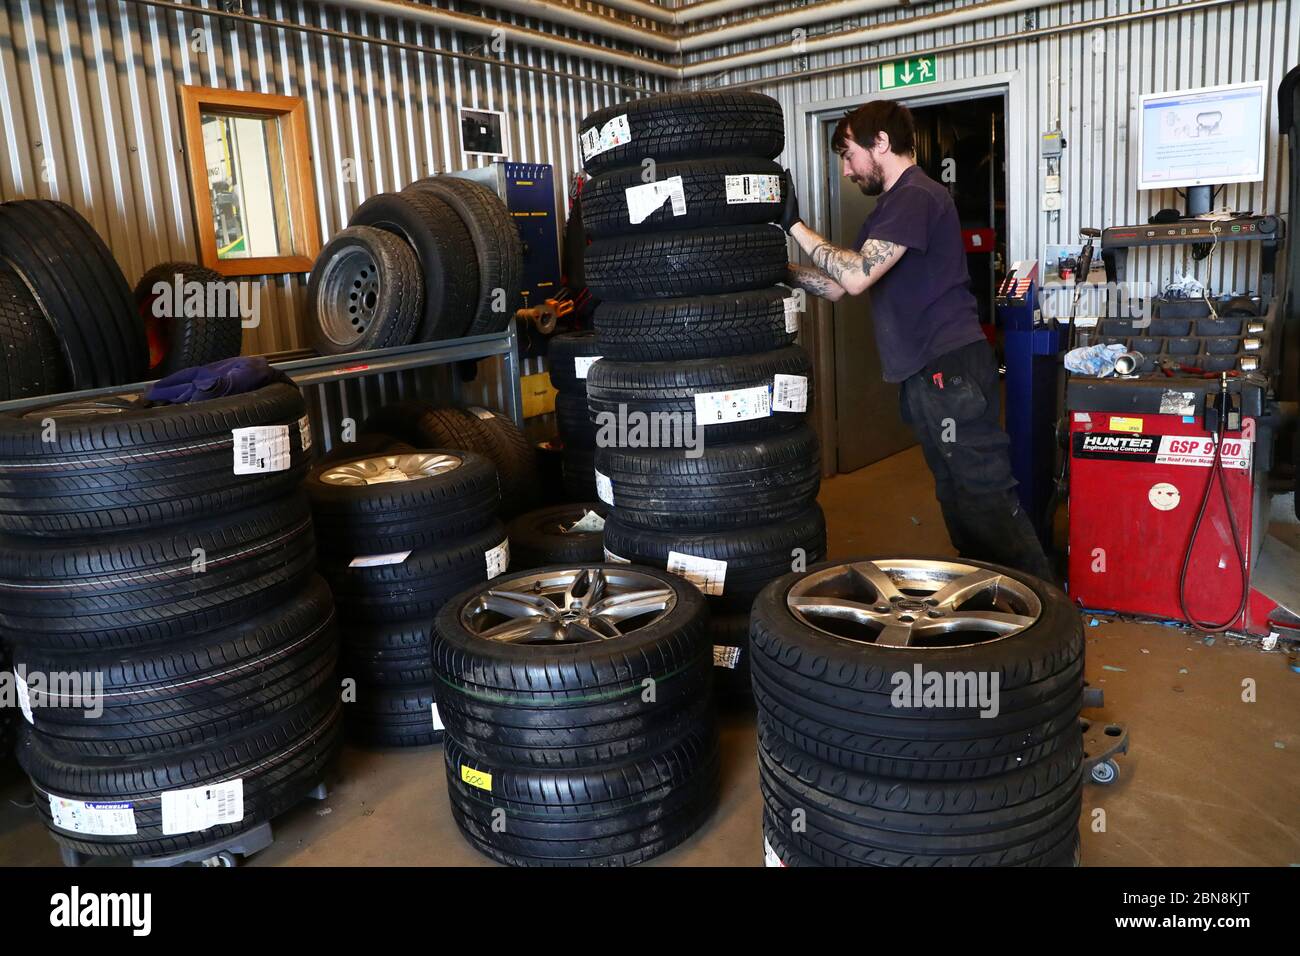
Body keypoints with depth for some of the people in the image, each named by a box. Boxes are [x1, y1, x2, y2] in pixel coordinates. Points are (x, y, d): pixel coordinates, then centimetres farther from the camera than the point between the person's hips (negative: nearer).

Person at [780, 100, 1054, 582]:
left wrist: (794, 225, -14)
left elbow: (856, 276, -22)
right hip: (927, 374, 10)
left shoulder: (915, 197, -11)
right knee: (957, 498, 15)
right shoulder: (893, 206, 22)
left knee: (987, 498, -8)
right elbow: (836, 286, 19)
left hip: (951, 371, -10)